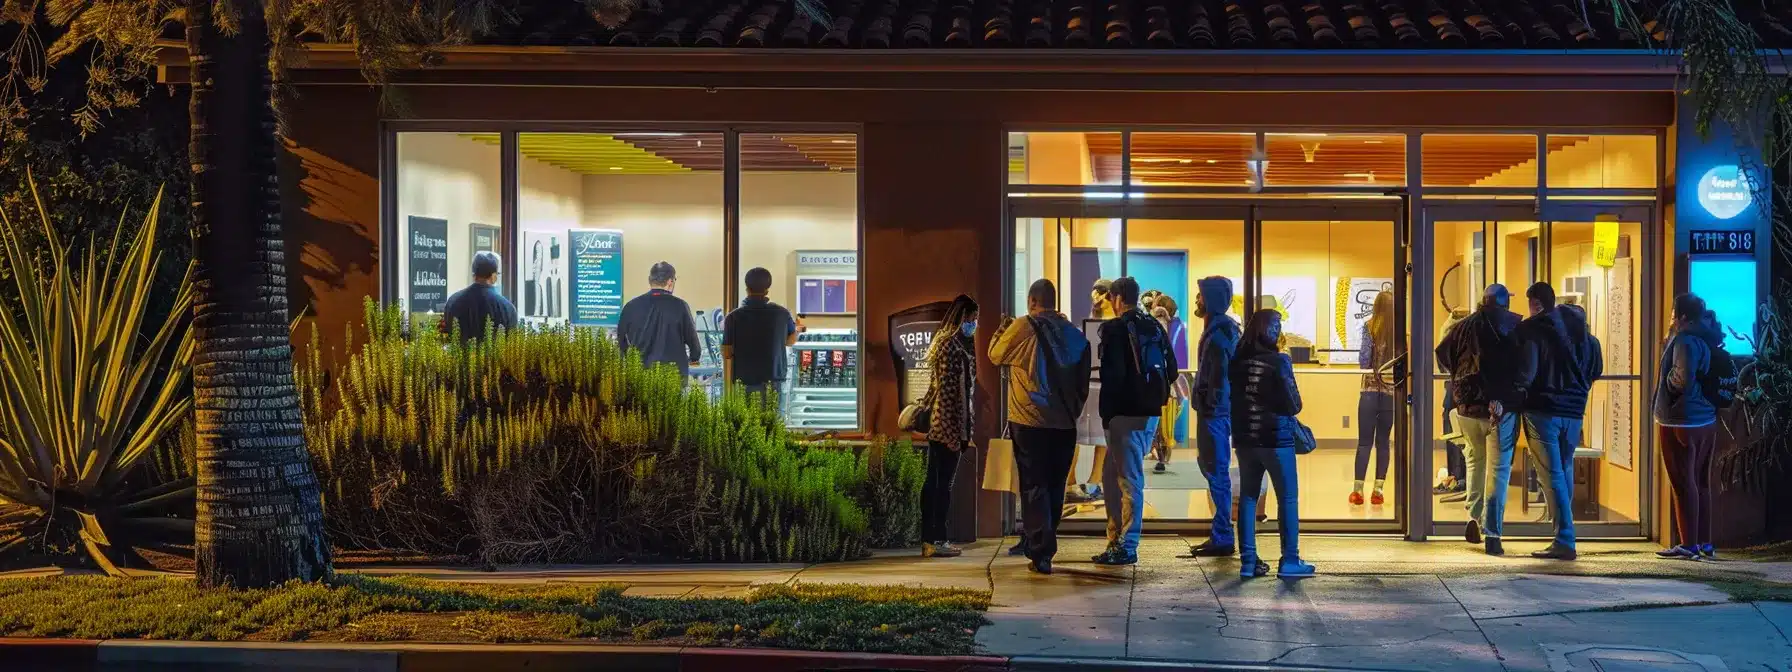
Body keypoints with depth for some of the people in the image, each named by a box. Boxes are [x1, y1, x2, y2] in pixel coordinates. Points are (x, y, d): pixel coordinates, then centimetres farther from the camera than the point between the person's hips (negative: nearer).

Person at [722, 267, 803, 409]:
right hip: (773, 381, 1)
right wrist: (798, 329, 38)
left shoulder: (734, 317, -6)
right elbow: (790, 341, 17)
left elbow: (727, 353, -3)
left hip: (744, 383, -1)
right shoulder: (781, 313, -1)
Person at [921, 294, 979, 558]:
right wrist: (956, 431, -20)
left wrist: (963, 430, 21)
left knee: (933, 481, 10)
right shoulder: (952, 346, -14)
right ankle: (937, 540, -1)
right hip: (949, 423, -10)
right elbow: (948, 390, -19)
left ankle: (929, 539, 14)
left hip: (937, 424, 10)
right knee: (944, 482, -5)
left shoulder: (948, 342, 17)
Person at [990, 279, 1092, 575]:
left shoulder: (1023, 327, -9)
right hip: (1064, 423, 4)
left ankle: (1041, 553, -8)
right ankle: (1043, 546, 25)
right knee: (1054, 486, 13)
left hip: (1030, 422, -4)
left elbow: (995, 355, 6)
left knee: (1034, 486, -2)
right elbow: (1083, 382, 10)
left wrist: (1002, 329, 23)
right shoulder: (1075, 334, 6)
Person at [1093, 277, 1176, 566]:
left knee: (1130, 479, -3)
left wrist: (1107, 412, -10)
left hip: (1126, 413, -7)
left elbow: (1112, 373, -17)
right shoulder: (1154, 327, 10)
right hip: (1150, 412, 8)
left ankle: (1126, 547, 2)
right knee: (1112, 475, 17)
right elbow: (1171, 370, 11)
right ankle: (1118, 540, 20)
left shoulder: (1115, 328, -11)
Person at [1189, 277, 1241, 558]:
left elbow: (1220, 370, -22)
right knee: (1210, 466, 15)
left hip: (1216, 410, -11)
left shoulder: (1221, 329, -15)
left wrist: (1211, 405, -22)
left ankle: (1223, 539, -4)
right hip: (1212, 408, 11)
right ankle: (1220, 535, 21)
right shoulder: (1218, 326, 17)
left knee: (1217, 471, -7)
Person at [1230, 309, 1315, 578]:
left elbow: (1233, 398, 8)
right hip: (1276, 437, -5)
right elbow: (1294, 405, -11)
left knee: (1248, 498, 9)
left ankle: (1248, 561, 8)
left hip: (1245, 438, 5)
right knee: (1288, 498, 4)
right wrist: (1288, 413, 9)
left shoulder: (1238, 361, 1)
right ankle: (1289, 561, 3)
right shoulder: (1279, 361, -13)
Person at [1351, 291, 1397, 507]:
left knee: (1364, 442, 2)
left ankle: (1358, 490, -2)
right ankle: (1378, 490, 6)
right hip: (1392, 391, 2)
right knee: (1383, 441, 8)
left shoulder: (1369, 327, -6)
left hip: (1370, 389, -2)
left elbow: (1363, 359, -10)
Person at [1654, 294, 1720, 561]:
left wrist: (1670, 377, -6)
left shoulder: (1684, 340, -15)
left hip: (1681, 422, -9)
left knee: (1683, 483, -4)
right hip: (1706, 420, 9)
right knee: (1700, 483, 13)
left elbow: (1683, 379, -27)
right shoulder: (1705, 340, 12)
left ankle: (1689, 545, -3)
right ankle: (1704, 543, 17)